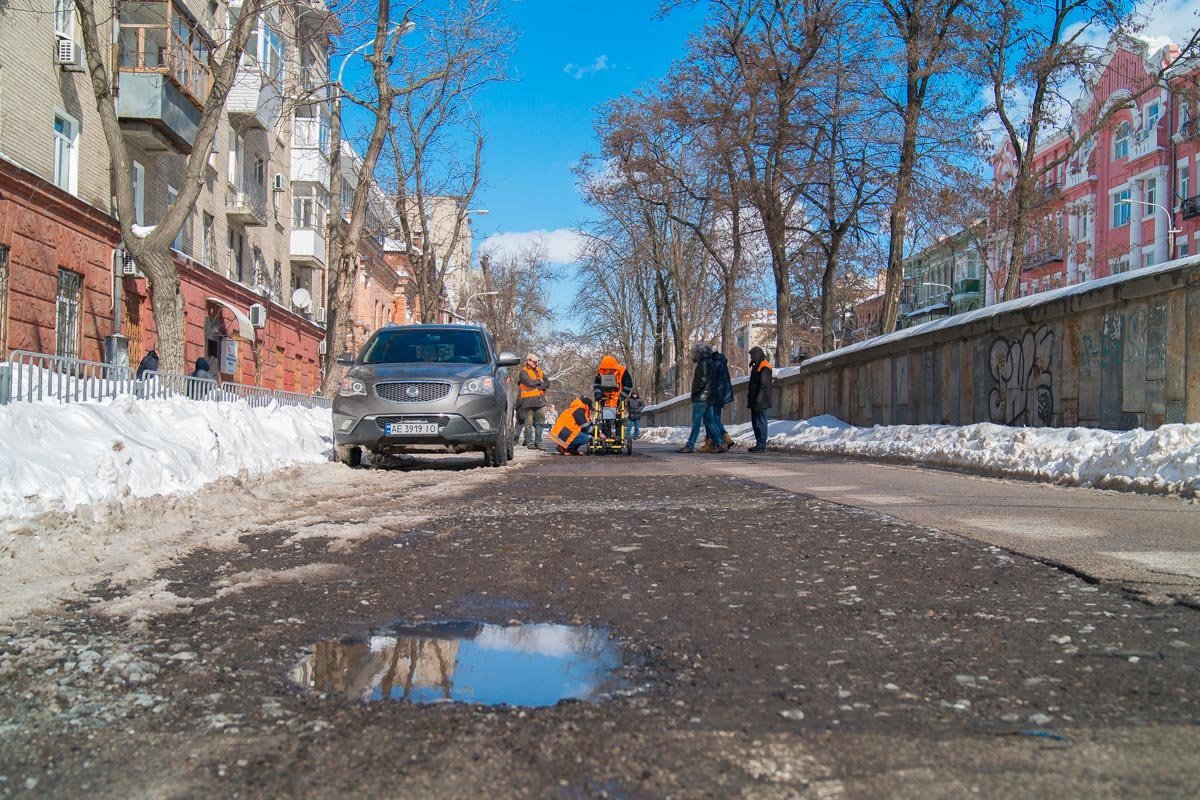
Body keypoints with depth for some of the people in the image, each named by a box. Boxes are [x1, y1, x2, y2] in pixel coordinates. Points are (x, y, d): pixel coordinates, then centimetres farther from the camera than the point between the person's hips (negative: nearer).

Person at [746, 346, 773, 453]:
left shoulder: (764, 367, -14)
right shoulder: (756, 366, 19)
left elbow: (763, 386, -20)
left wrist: (758, 400, -23)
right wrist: (750, 400, 23)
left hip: (761, 401, -10)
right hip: (755, 401, 10)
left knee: (760, 422, -8)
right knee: (755, 422, 12)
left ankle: (761, 445, -6)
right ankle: (758, 444, 17)